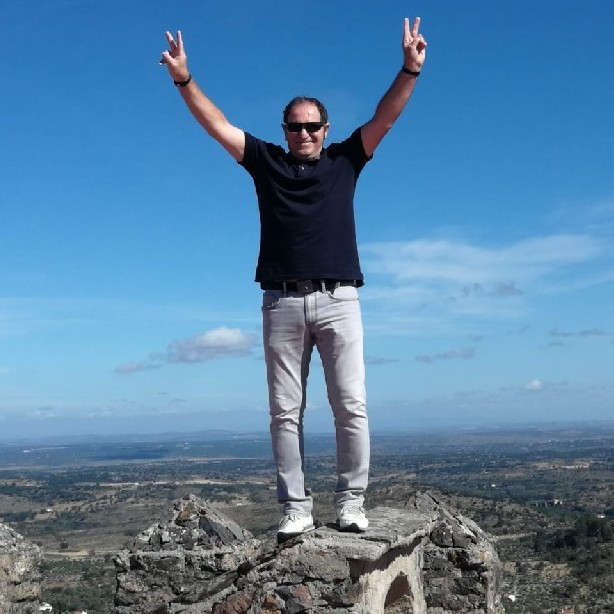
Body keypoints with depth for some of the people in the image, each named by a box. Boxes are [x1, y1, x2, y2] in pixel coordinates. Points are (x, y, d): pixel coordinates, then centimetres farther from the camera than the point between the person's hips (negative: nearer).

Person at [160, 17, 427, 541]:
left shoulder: (345, 161, 14)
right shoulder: (266, 162, 15)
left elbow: (385, 118, 6)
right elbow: (217, 124, 11)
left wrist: (410, 69, -6)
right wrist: (184, 80, 0)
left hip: (337, 301, 0)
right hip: (282, 304, 1)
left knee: (351, 406, -5)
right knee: (285, 412, 1)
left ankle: (351, 502, 3)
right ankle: (296, 508, 6)